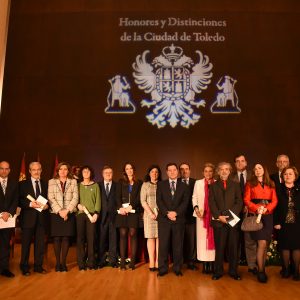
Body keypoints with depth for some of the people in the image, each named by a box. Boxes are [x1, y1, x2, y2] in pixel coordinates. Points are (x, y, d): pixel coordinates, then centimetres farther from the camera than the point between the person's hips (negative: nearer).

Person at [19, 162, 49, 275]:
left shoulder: (45, 184, 11)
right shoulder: (23, 184, 2)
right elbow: (19, 200, -4)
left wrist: (47, 205, -10)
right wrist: (30, 204, -19)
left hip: (42, 217, 3)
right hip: (28, 217, -2)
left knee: (40, 243, 8)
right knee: (26, 243, 6)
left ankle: (38, 266, 21)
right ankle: (24, 267, 19)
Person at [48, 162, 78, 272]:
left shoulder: (73, 182, 8)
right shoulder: (52, 182, 8)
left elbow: (75, 198, 1)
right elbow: (50, 198, -1)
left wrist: (67, 210, -10)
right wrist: (59, 211, -11)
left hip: (69, 214, 0)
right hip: (55, 213, 0)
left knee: (66, 238, 0)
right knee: (57, 238, 0)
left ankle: (63, 262, 9)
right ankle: (57, 263, 10)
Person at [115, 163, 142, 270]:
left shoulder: (139, 183, 9)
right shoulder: (121, 182, 14)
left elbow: (139, 198, 1)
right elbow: (118, 197, 4)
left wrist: (130, 207, -14)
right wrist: (120, 207, -13)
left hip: (134, 211, -1)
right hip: (122, 211, 1)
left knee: (133, 234, -3)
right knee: (123, 234, -1)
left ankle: (132, 261, 0)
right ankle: (123, 261, 1)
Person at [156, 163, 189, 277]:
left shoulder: (184, 186, 10)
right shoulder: (161, 184, 8)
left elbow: (185, 202, 0)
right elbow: (159, 201, -1)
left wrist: (176, 212, -13)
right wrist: (167, 213, -13)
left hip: (179, 219, 1)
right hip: (164, 219, 0)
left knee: (178, 245, 5)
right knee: (163, 245, 1)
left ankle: (177, 268, 17)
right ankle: (162, 268, 11)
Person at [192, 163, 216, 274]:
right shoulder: (198, 183, 10)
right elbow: (194, 197, 7)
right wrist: (196, 208, -10)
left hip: (214, 214, 0)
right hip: (201, 214, 1)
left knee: (213, 237, -1)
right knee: (202, 237, -2)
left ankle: (212, 263, 7)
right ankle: (204, 263, 5)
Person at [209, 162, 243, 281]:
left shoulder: (235, 185, 13)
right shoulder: (213, 186, 12)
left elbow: (239, 202, 4)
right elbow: (211, 203, 3)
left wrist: (232, 215, -10)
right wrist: (219, 216, -10)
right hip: (218, 221, 0)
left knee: (233, 247, 3)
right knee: (219, 247, 2)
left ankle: (233, 271, 15)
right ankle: (218, 271, 12)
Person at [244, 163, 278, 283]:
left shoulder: (271, 184, 14)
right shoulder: (250, 184, 6)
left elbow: (274, 201, 7)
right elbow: (246, 200, -2)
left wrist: (266, 209, -11)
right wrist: (257, 208, -17)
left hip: (268, 216, 3)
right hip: (255, 216, -3)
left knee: (265, 244, 5)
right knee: (262, 243, -11)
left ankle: (263, 269, 17)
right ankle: (260, 271, 1)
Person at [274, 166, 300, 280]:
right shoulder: (278, 190, 0)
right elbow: (275, 207, -3)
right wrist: (276, 222, -9)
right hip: (283, 223, 0)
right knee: (285, 246, 7)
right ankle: (286, 269, 22)